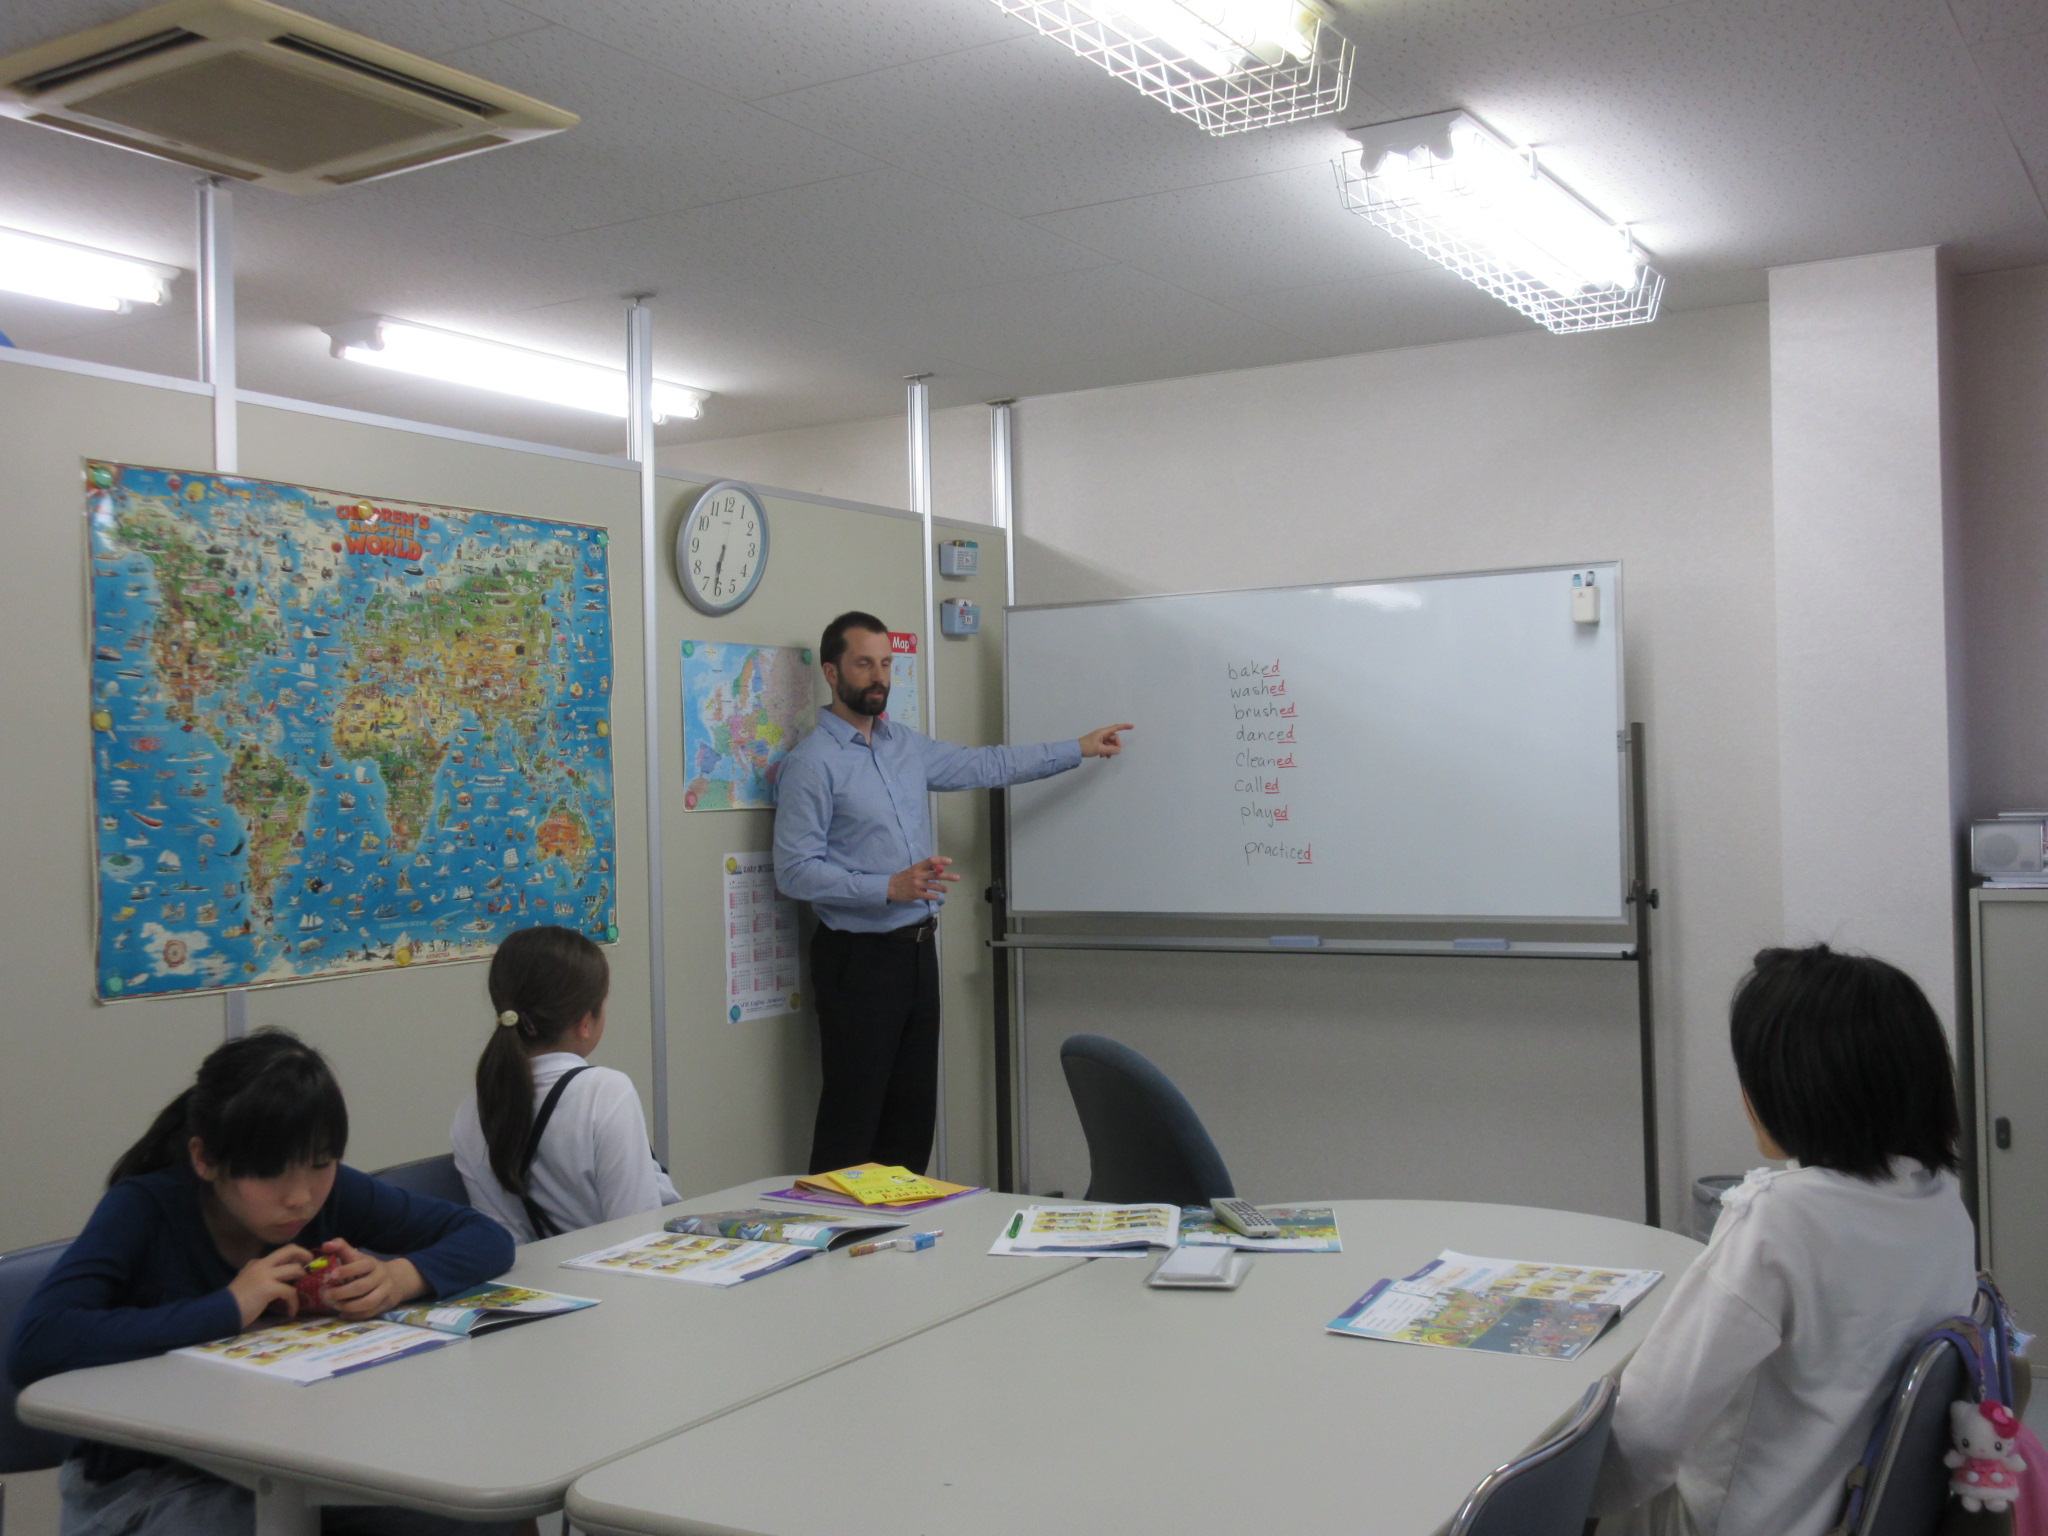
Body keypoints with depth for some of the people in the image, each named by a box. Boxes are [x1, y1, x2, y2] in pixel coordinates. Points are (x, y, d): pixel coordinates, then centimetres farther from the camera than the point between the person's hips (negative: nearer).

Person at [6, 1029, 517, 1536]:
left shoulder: (330, 1192, -8)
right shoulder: (143, 1210, -18)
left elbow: (487, 1237, -1)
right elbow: (31, 1347, -33)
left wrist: (401, 1277, -23)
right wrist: (226, 1309, -32)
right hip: (152, 1486, -3)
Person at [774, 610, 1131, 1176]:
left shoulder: (906, 746, 11)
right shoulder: (811, 764, -12)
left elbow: (985, 766, 21)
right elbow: (796, 872, -16)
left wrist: (1079, 748, 22)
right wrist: (890, 887, -23)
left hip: (916, 949, 8)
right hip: (858, 955, -8)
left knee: (914, 1111, 12)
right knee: (853, 1117, -3)